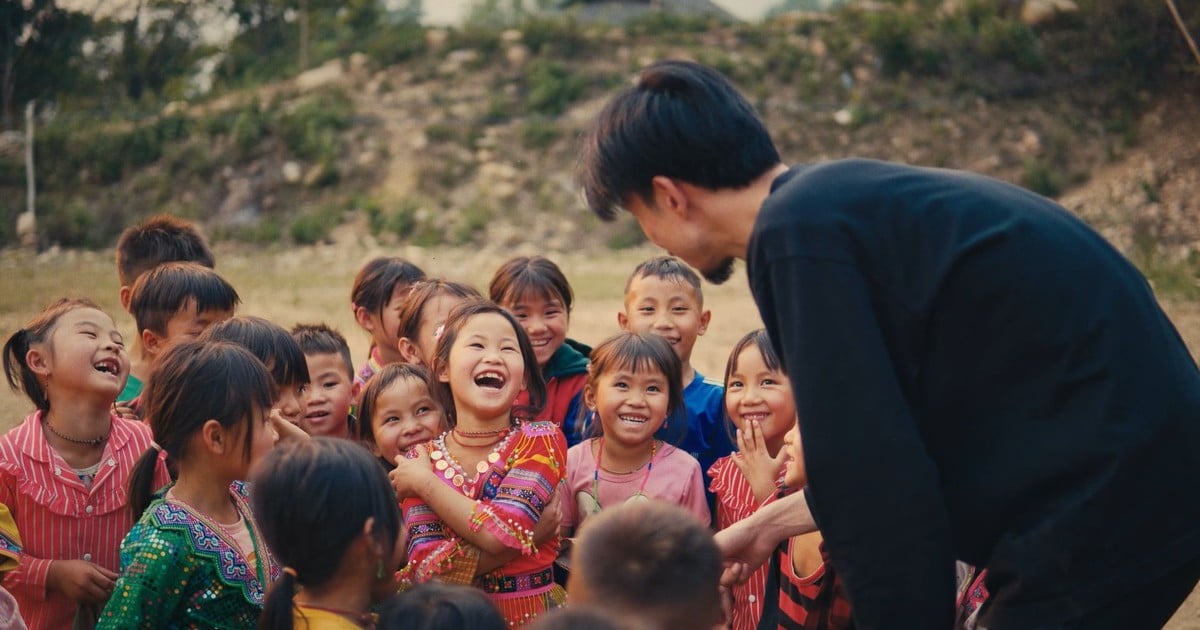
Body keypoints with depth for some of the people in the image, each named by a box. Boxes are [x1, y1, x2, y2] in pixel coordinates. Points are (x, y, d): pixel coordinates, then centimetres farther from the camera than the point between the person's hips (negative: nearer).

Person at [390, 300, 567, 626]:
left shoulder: (542, 441, -2)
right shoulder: (419, 463, 3)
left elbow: (499, 534, -14)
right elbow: (424, 570, -8)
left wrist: (424, 483, -6)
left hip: (532, 612, 1)